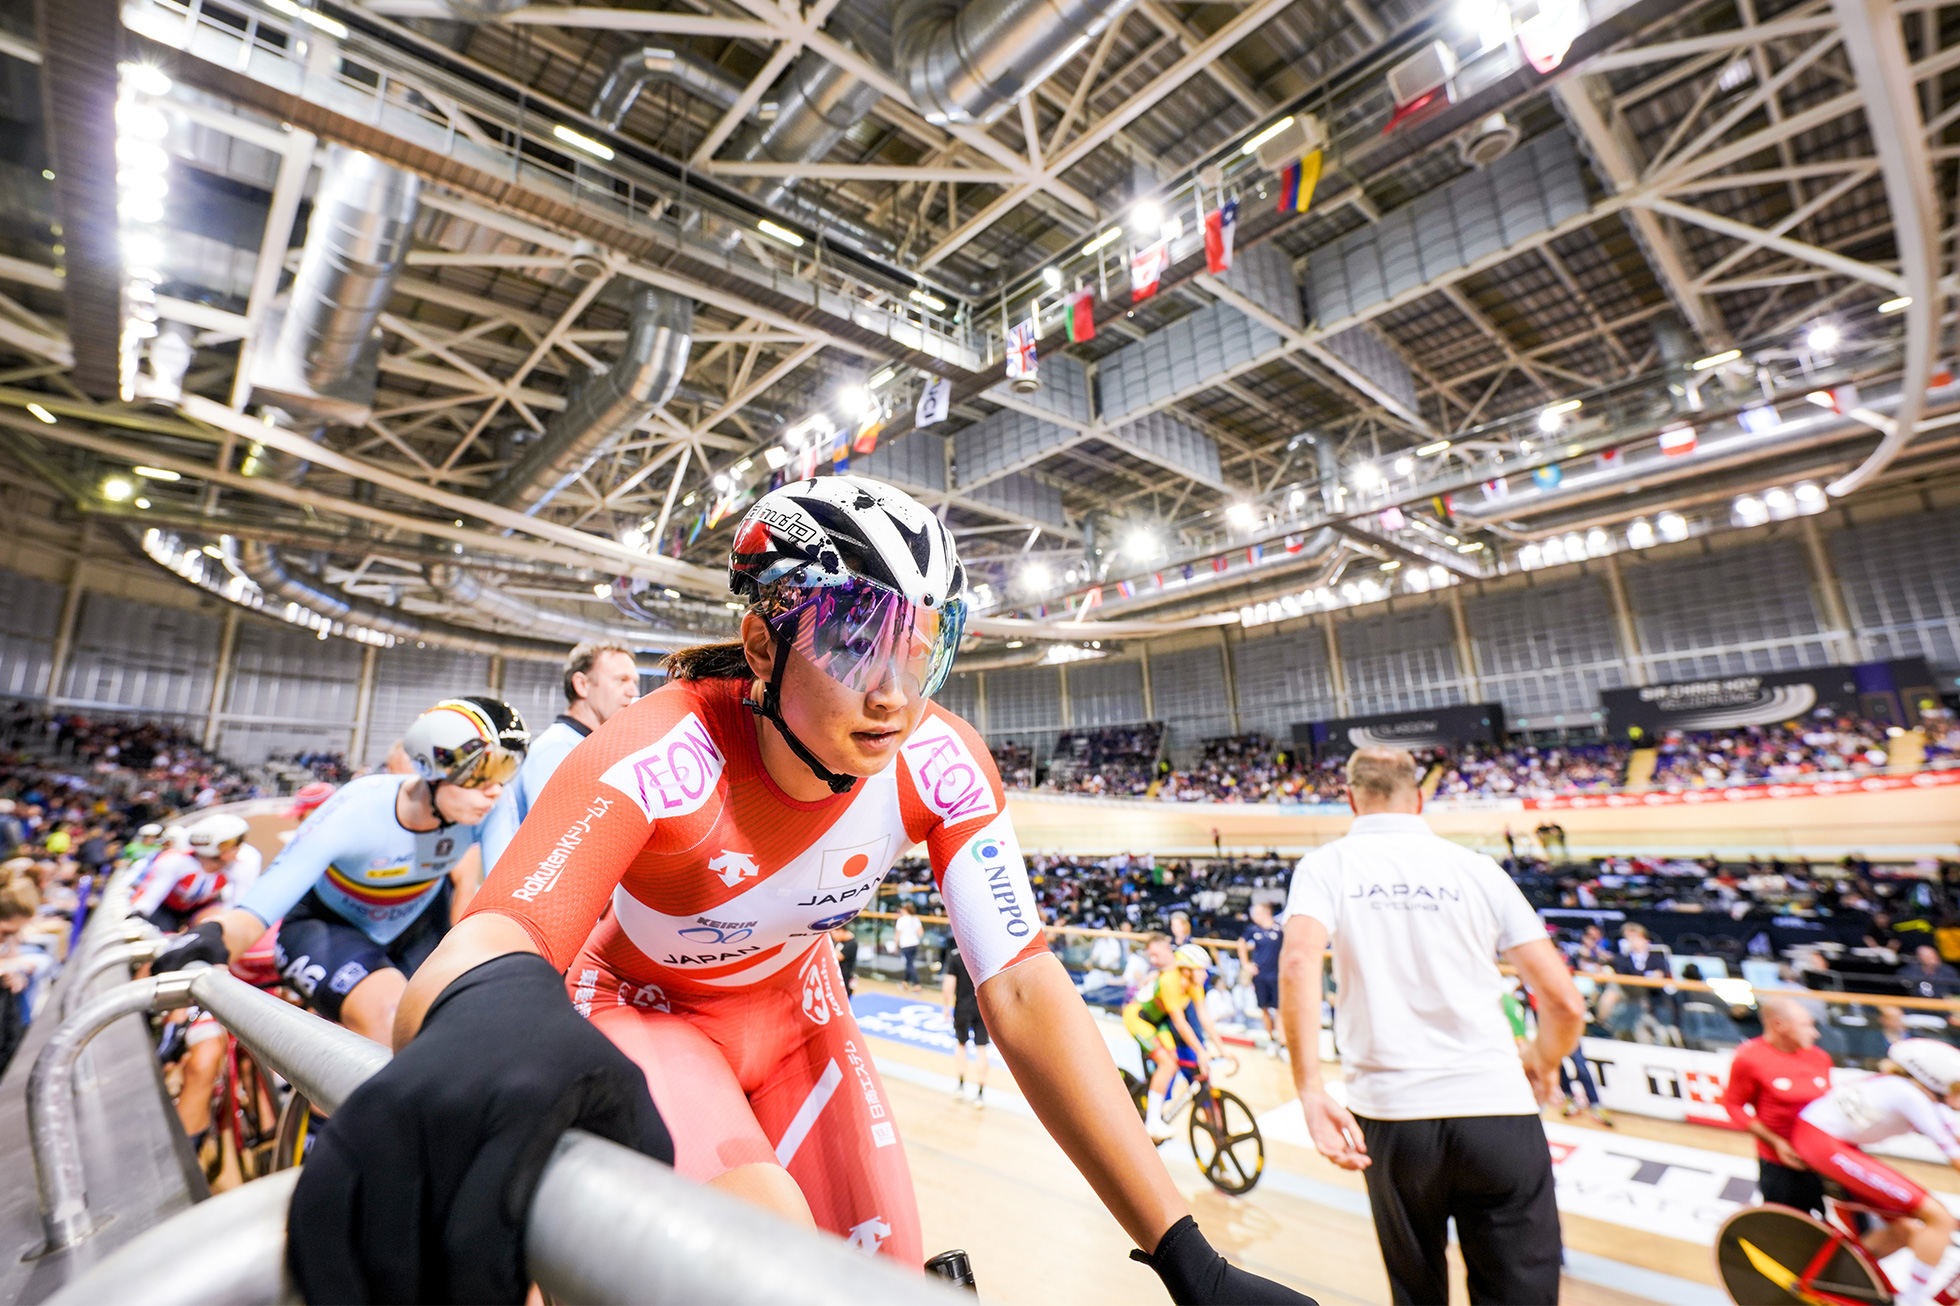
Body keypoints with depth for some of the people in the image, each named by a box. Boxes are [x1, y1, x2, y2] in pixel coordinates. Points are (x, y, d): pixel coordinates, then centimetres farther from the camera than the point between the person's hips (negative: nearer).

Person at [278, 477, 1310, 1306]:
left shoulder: (939, 766, -26)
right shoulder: (659, 756, -35)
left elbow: (1023, 994, -27)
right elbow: (489, 934, -47)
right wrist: (491, 1012, -72)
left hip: (791, 1013, 4)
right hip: (641, 1012, -3)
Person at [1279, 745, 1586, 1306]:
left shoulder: (1326, 864, 0)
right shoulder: (1478, 867, 6)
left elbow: (1298, 963, -18)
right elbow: (1565, 1003, 6)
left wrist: (1311, 1092, -14)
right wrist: (1541, 1062, 26)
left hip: (1390, 1115, 0)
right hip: (1499, 1111, 1)